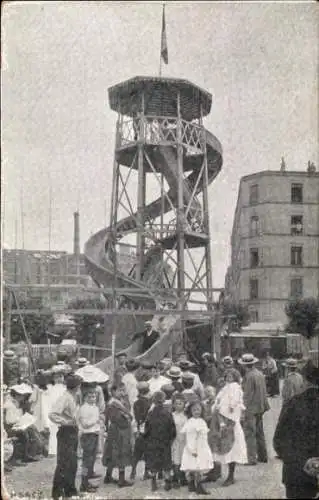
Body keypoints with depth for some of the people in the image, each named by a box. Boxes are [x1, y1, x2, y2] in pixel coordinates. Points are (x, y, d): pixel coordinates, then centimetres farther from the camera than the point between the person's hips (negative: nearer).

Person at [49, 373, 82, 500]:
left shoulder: (73, 397, 11)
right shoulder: (64, 397, -18)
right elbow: (52, 414, -26)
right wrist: (65, 422, -25)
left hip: (72, 432, 9)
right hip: (66, 432, -9)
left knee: (72, 463, 15)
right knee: (64, 463, -6)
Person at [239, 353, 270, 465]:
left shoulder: (249, 376, -17)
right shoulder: (260, 374, 7)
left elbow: (247, 395, -18)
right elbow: (264, 391, 13)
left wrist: (244, 411, -14)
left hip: (251, 409, -9)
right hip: (261, 407, 9)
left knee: (250, 434, -4)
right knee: (259, 433, 17)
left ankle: (251, 459, -4)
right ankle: (263, 456, 25)